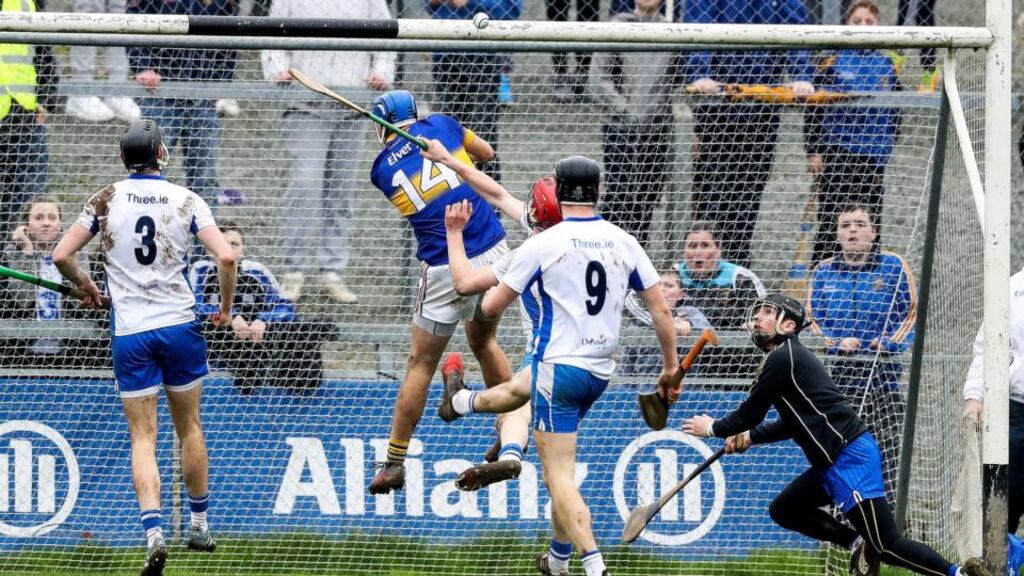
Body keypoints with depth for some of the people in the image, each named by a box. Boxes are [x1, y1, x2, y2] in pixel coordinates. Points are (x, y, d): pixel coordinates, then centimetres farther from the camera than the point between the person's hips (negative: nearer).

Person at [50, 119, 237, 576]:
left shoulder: (106, 200, -1)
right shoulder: (185, 200, -1)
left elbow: (61, 255, -3)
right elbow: (225, 256, -10)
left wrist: (86, 286, 17)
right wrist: (226, 307, 6)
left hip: (129, 332, -1)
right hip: (180, 323, 1)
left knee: (143, 437, -2)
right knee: (189, 427, 17)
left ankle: (154, 534, -20)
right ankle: (200, 526, 26)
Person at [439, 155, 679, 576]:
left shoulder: (542, 245, -10)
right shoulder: (624, 243, 2)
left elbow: (490, 308, -4)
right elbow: (661, 310, 3)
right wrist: (671, 368, 12)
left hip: (559, 365, -6)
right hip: (601, 371, 6)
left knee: (559, 475, -6)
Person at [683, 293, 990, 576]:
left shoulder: (782, 358, -9)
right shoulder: (790, 356, 21)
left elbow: (751, 413, -4)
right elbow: (792, 424, 31)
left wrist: (715, 428, 14)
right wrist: (749, 437, 28)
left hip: (849, 457, -10)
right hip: (833, 462, 10)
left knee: (887, 545, -14)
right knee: (783, 510, 19)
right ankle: (858, 543, 11)